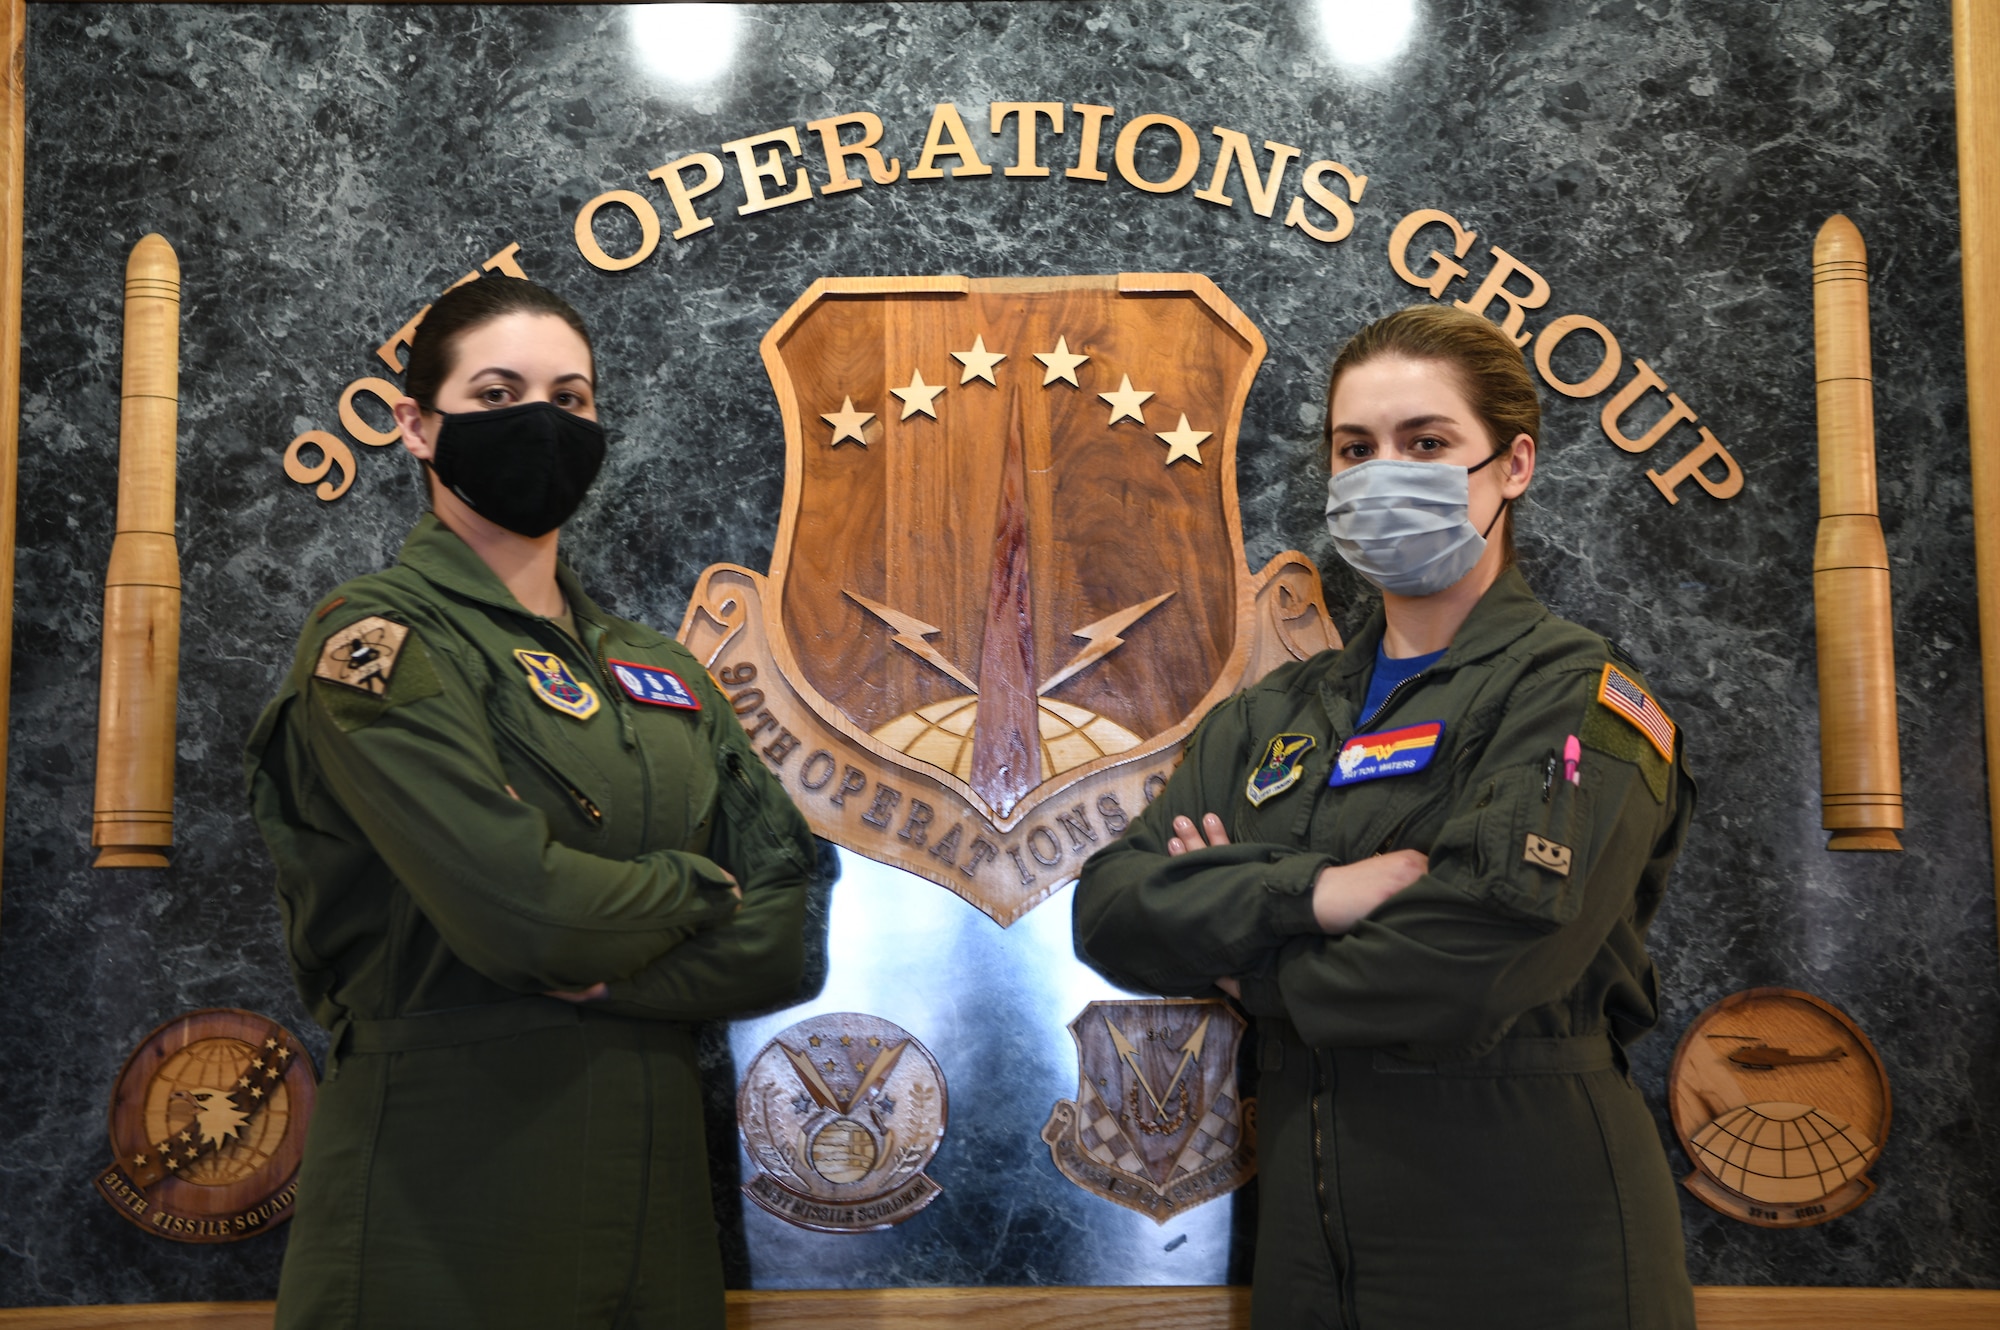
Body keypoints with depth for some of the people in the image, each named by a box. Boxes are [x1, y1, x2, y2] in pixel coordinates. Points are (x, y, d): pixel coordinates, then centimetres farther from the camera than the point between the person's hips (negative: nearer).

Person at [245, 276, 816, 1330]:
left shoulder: (655, 671, 11)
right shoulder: (376, 641, -8)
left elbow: (780, 933, 3)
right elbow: (519, 909, -22)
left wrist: (610, 974, -14)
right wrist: (692, 887, -5)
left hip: (651, 1188, 6)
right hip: (447, 1198, -6)